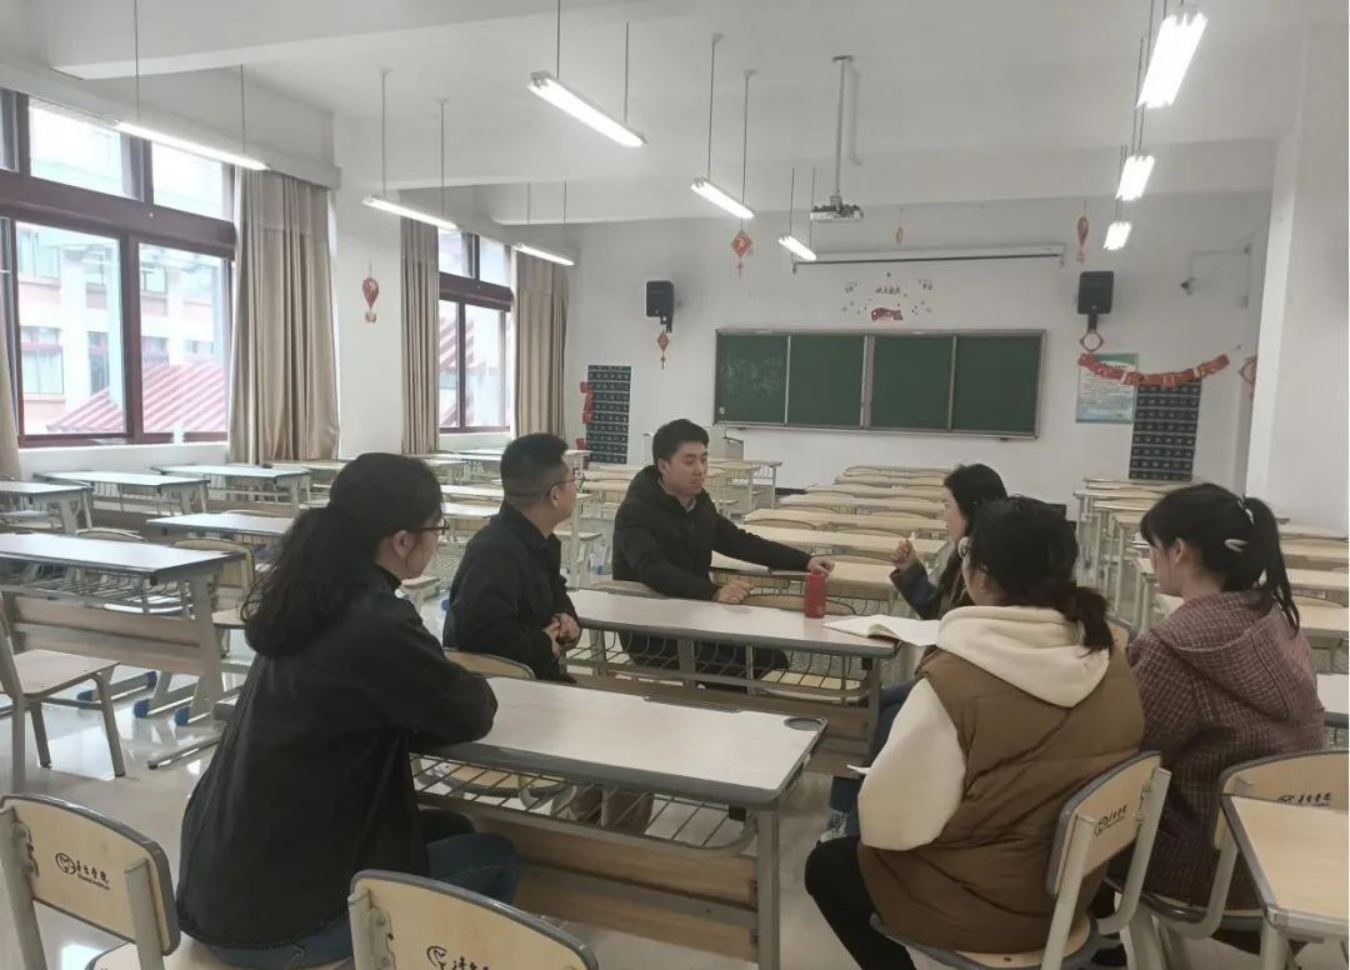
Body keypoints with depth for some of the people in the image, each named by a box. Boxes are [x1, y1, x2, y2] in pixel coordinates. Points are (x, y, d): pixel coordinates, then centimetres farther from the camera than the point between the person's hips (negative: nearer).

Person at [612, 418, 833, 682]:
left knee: (772, 660, -6)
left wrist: (804, 561, 6)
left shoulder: (699, 504, 7)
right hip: (649, 633, -7)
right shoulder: (636, 513, -17)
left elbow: (740, 542, 15)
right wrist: (715, 593, -47)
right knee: (735, 678, -23)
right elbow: (655, 572, -33)